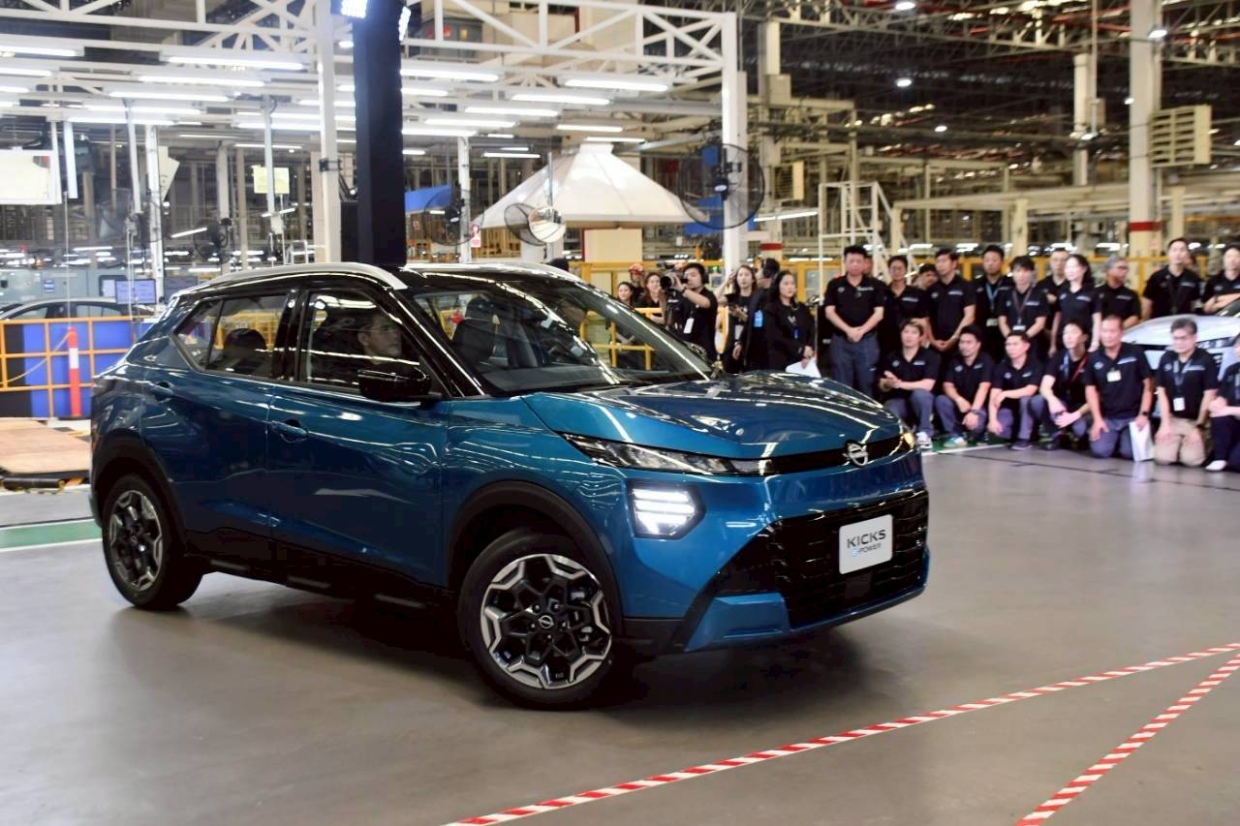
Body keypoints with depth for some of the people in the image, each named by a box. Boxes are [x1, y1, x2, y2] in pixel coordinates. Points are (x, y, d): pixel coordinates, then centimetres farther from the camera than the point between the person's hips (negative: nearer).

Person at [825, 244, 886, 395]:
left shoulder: (875, 285, 4)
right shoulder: (835, 285, 7)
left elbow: (879, 313, -1)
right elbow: (830, 312, 0)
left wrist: (861, 330, -15)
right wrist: (848, 330, -14)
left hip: (867, 340, -1)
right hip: (841, 340, 1)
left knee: (867, 385, 1)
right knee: (842, 387, 3)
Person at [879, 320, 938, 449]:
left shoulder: (930, 356, -6)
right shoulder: (891, 357, 5)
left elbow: (928, 385, -19)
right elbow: (882, 386, 3)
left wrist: (901, 384, -29)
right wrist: (889, 384, -23)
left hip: (921, 401, -1)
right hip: (897, 400, 1)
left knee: (920, 393, -38)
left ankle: (924, 433, -19)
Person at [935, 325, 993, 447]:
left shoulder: (986, 361, -11)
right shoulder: (955, 360, 2)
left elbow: (983, 388, -23)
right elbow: (947, 385, -6)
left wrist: (973, 411, -36)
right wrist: (959, 399, -28)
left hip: (979, 406, -4)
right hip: (960, 405, 4)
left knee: (975, 423, -35)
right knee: (941, 400, -25)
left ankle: (978, 432, 5)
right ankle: (955, 434, -12)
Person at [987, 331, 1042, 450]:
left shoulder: (1035, 365, -13)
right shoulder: (1002, 366, -6)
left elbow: (1030, 390, -25)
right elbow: (994, 397, -13)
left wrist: (1005, 394, -34)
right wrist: (993, 419, -26)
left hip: (1028, 408, -2)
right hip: (1009, 407, 2)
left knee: (1025, 398, -36)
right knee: (992, 429, -26)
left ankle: (1024, 438, -19)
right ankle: (1015, 434, 7)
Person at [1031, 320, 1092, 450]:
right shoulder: (1059, 357, -2)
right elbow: (1045, 387, -13)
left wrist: (1075, 415, -31)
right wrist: (1052, 400, -37)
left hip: (1082, 408, -4)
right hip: (1061, 405, 4)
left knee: (1080, 428, -37)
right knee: (1036, 402, -26)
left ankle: (1080, 437, 3)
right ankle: (1057, 435, -4)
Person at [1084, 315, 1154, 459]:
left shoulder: (1135, 353, -6)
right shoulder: (1093, 358, 1)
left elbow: (1148, 384, -2)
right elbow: (1091, 389, 5)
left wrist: (1144, 414, -9)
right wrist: (1097, 419, -4)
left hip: (1133, 416, -2)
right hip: (1106, 417, 2)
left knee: (1130, 452, -19)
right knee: (1100, 451, -16)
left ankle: (1123, 439, 17)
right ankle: (1116, 438, 19)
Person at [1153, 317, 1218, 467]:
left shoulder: (1205, 360, -10)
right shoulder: (1166, 359, 2)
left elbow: (1209, 395, -9)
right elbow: (1162, 392, 4)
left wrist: (1199, 427, -12)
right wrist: (1165, 424, -4)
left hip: (1196, 420, -3)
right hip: (1173, 419, 3)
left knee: (1191, 460, -17)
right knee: (1162, 458, -13)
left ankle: (1206, 443, 17)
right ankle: (1180, 444, 20)